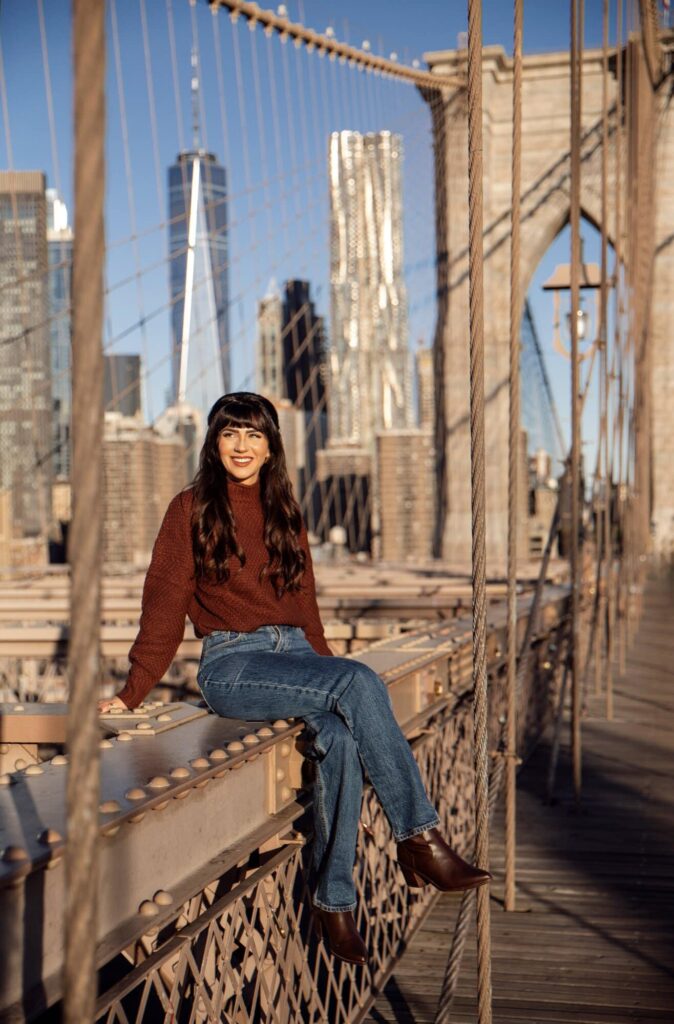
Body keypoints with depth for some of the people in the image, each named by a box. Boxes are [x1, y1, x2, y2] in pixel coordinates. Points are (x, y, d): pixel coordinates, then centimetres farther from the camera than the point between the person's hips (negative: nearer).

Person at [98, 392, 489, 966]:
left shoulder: (286, 515, 18)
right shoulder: (191, 510, 4)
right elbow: (165, 604, 3)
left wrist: (327, 672, 11)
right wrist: (133, 692, -2)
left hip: (296, 655, 5)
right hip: (232, 664, -4)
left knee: (340, 734, -31)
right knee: (361, 682, -30)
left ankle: (334, 901, -26)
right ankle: (419, 837, -25)